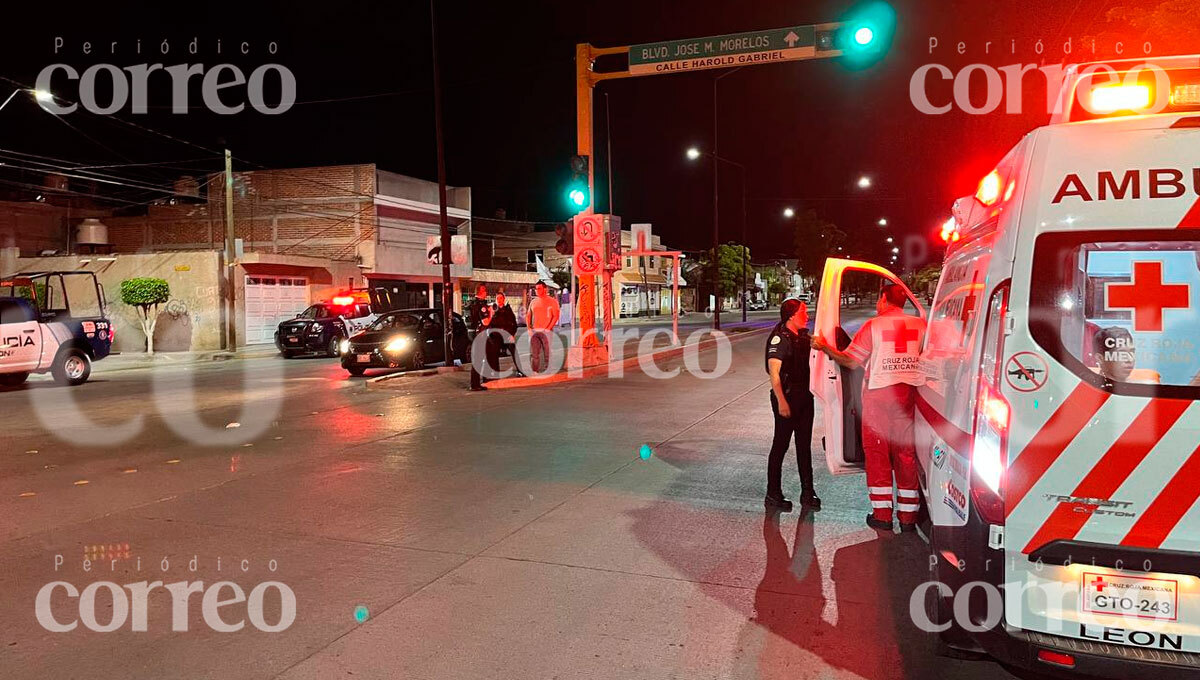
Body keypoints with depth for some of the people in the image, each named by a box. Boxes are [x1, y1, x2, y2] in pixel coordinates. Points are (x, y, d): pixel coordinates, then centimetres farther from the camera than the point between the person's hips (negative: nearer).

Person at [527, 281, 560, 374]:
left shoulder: (552, 301, 1)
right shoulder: (533, 302, 16)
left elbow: (555, 316, -6)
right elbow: (528, 316, 19)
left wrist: (547, 329, -14)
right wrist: (529, 328, 4)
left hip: (546, 331, -5)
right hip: (534, 331, 5)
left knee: (547, 352, -5)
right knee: (533, 353, 3)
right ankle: (534, 371, 7)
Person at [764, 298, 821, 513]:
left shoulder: (803, 336, 12)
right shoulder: (779, 337, -14)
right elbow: (774, 372, -19)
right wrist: (781, 402, -25)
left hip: (804, 396, 8)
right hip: (787, 398, -8)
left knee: (804, 445, 13)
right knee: (780, 445, -1)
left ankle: (808, 493, 22)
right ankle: (773, 495, 8)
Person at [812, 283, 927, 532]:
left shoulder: (873, 326, -5)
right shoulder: (920, 324, 5)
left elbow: (851, 361, -5)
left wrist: (824, 347, 7)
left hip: (879, 392, -3)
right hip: (910, 393, 3)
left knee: (877, 452, 6)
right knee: (907, 453, 9)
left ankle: (882, 515, 7)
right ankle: (908, 516, 13)